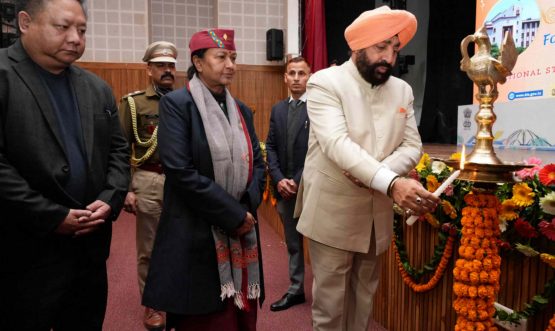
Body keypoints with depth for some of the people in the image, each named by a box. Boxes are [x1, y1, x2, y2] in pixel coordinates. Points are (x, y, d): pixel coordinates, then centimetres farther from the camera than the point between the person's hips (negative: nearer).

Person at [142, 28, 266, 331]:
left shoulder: (241, 110, 12)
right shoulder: (176, 103, -7)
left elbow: (257, 163, 11)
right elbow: (180, 170, -17)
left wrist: (247, 208, -7)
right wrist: (233, 214, -15)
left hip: (241, 233, 6)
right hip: (196, 234, -5)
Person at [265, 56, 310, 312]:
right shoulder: (278, 109, 11)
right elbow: (271, 147, 8)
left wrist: (299, 181, -14)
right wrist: (279, 179, -5)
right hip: (284, 188, 5)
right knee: (293, 243, 16)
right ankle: (296, 290, 31)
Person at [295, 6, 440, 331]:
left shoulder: (402, 90, 6)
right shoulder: (325, 82, -11)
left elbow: (412, 146, 4)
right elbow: (336, 143, -26)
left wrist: (375, 174, -17)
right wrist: (391, 183, -38)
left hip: (378, 214, 5)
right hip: (333, 213, -5)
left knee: (364, 295, 19)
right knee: (330, 298, 7)